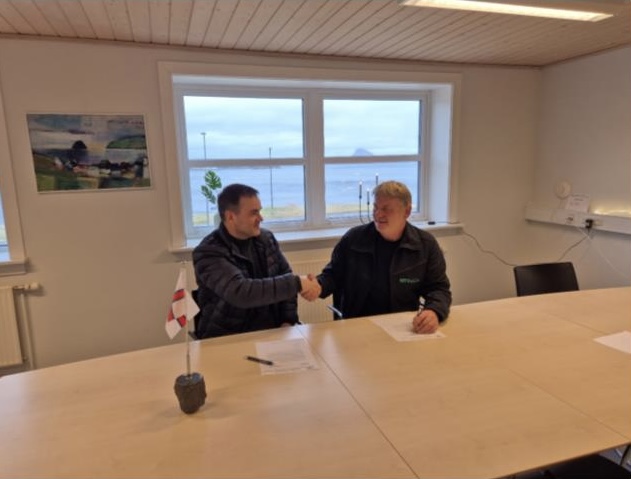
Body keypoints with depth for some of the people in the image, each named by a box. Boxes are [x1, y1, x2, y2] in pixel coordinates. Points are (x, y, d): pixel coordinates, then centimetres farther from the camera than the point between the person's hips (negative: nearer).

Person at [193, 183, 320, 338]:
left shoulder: (266, 238, 5)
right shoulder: (208, 253, -14)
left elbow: (285, 276, 11)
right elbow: (240, 292, -28)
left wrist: (289, 320, -3)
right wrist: (296, 283, -25)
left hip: (271, 330, 6)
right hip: (227, 338, -5)